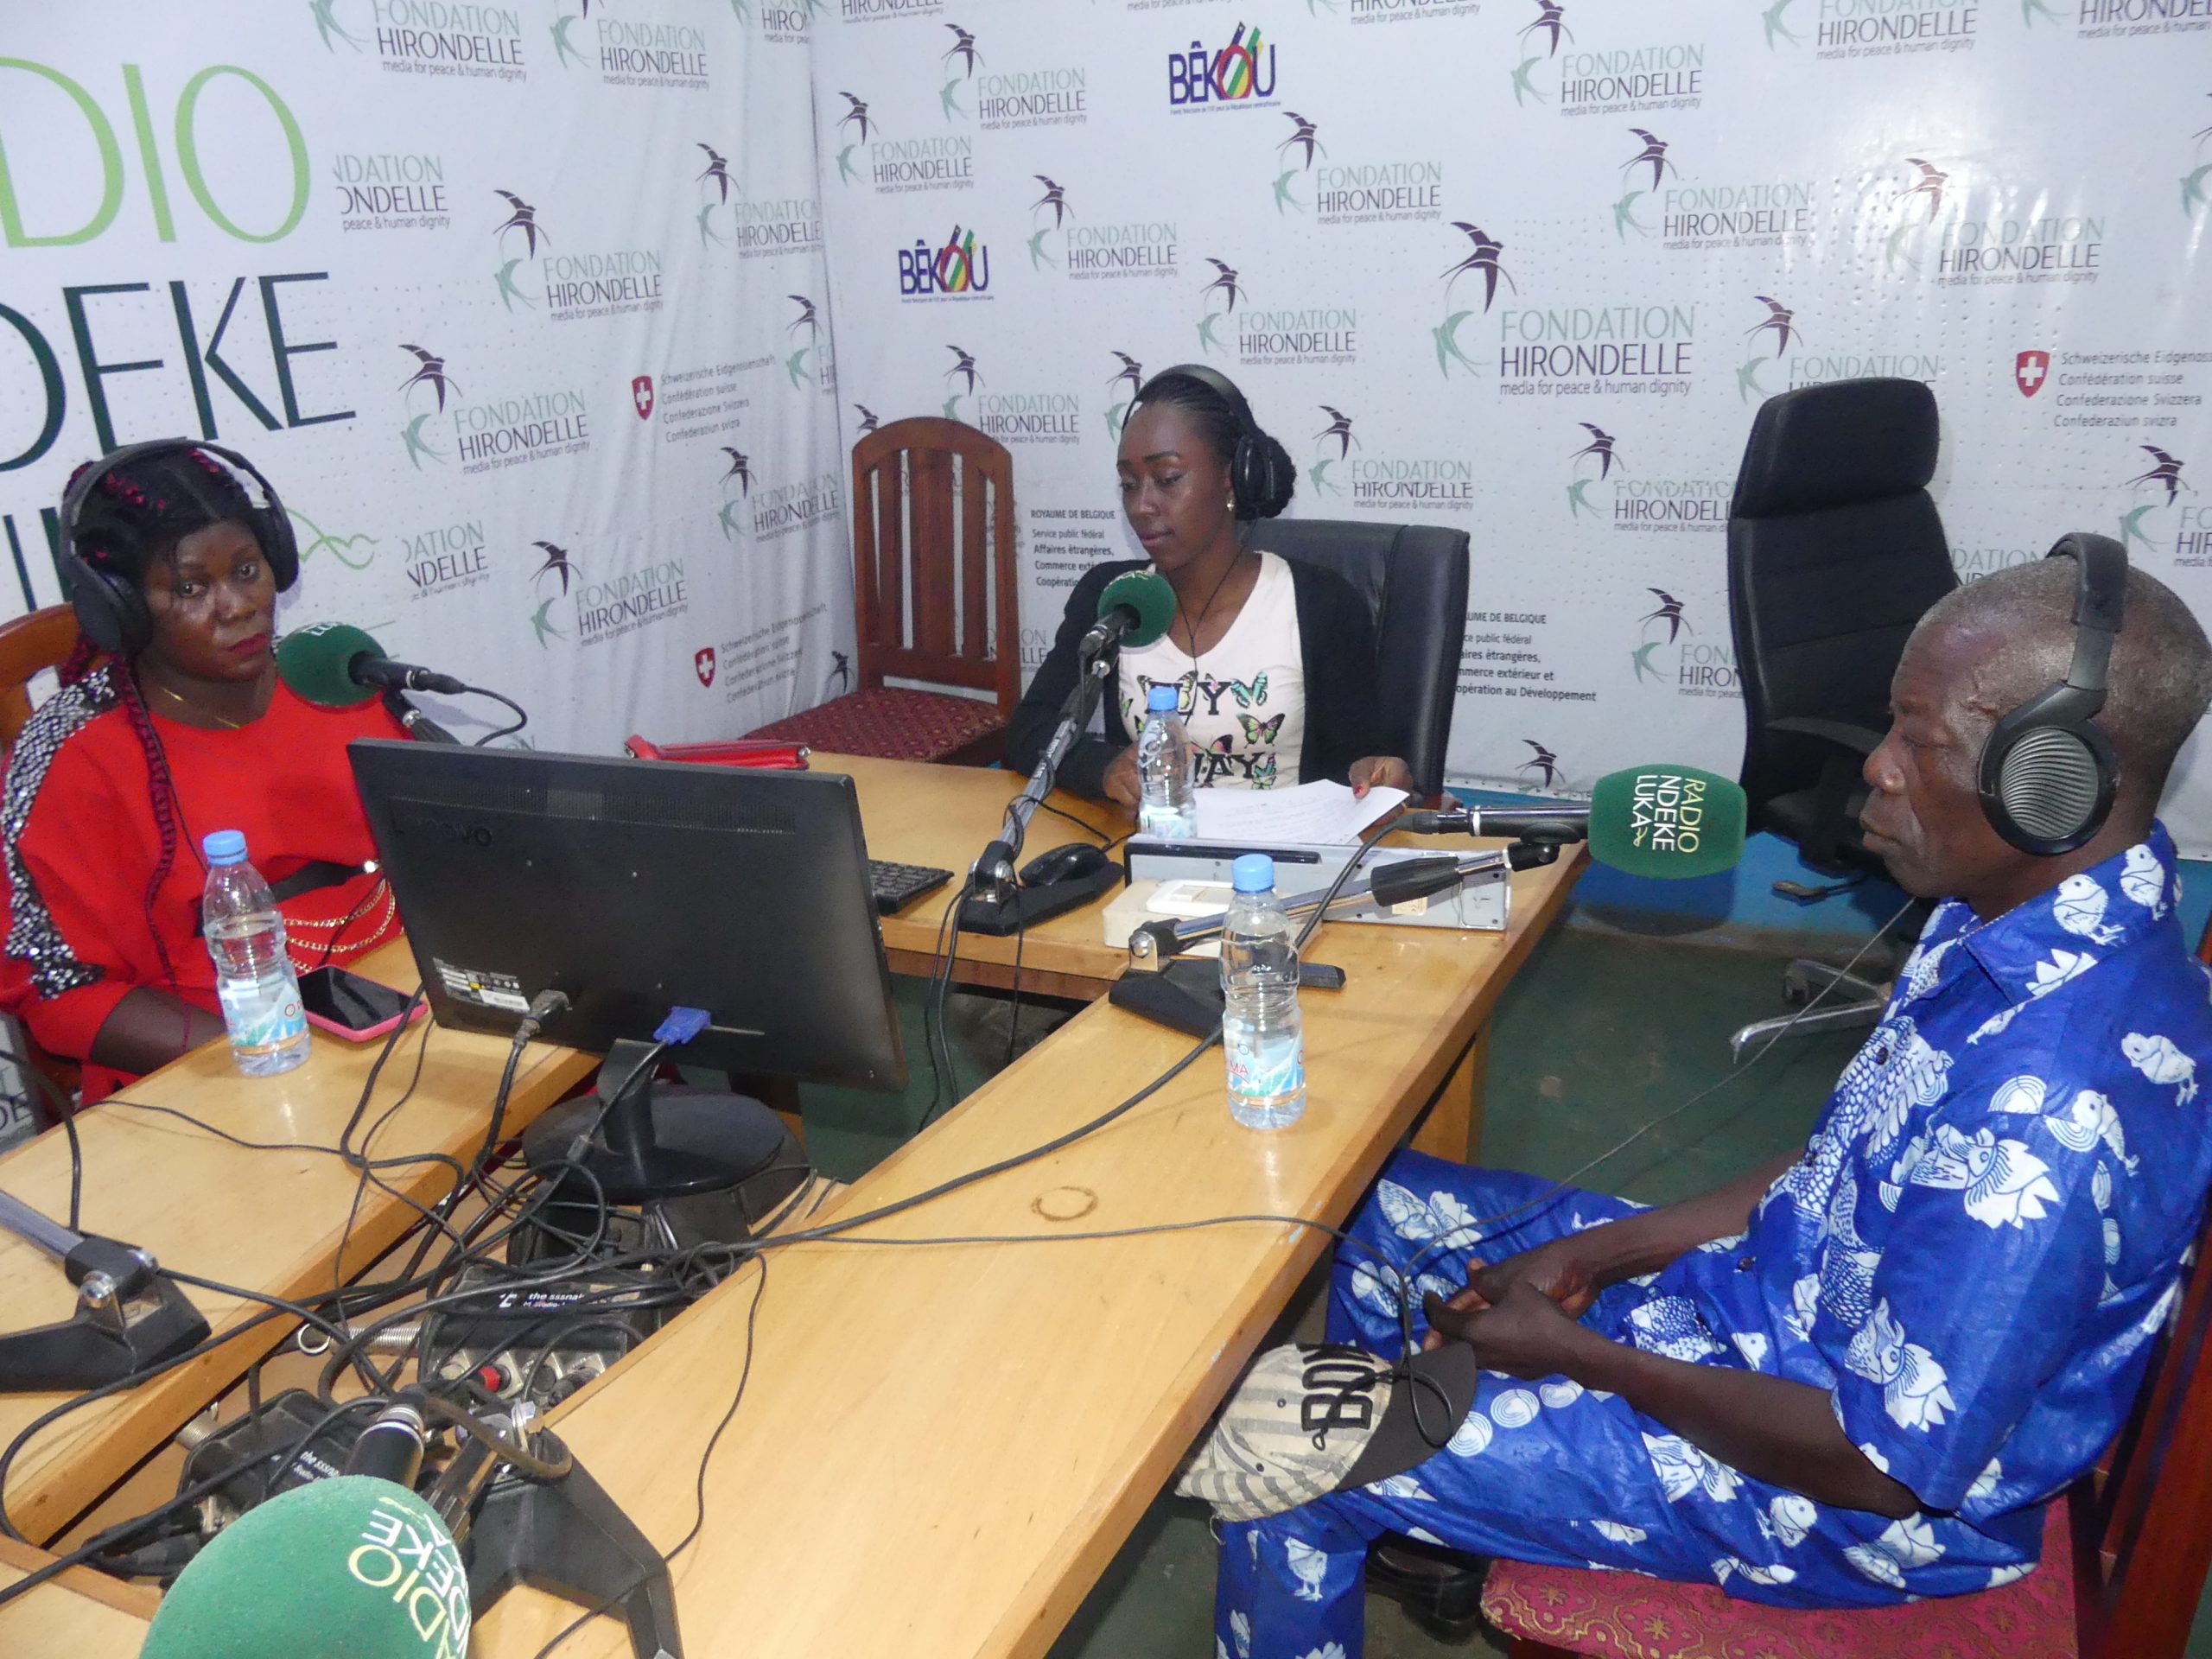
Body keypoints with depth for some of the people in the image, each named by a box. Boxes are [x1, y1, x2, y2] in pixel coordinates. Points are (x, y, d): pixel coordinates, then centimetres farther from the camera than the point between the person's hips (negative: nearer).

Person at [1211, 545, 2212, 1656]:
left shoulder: (2050, 1104, -35)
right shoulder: (2005, 918, -5)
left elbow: (1888, 1465, -28)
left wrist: (1574, 1352, -17)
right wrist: (1598, 1254, 0)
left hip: (1849, 1506, -9)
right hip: (1775, 1290, 9)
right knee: (1381, 1201, 15)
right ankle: (1426, 1531, 33)